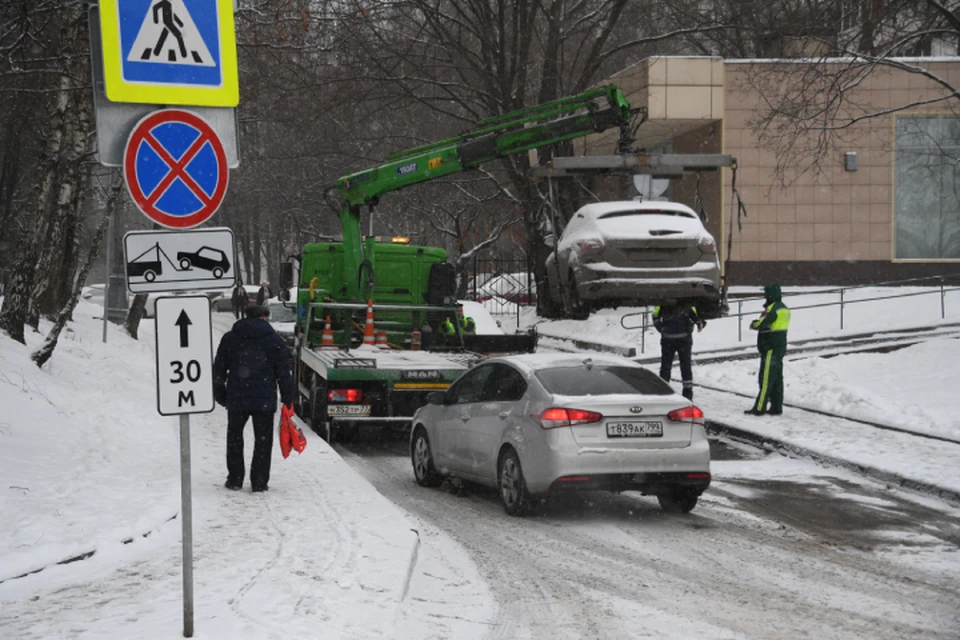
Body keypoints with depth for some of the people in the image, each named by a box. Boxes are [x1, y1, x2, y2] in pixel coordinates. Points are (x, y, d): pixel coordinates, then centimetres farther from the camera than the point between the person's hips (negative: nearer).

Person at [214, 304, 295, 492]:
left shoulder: (229, 339, 6)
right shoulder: (273, 339, 3)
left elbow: (219, 370, 8)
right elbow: (284, 371, 2)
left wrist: (219, 395, 16)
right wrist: (287, 398, 8)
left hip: (236, 399, 1)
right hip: (264, 399, -1)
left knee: (234, 438, 14)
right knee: (263, 440, 6)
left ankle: (235, 479, 12)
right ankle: (259, 481, 1)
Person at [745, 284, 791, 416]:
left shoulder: (773, 308, -17)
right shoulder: (784, 308, 14)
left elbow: (761, 324, -24)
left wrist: (753, 324, -3)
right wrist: (759, 325, 2)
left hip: (771, 347, -10)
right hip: (781, 345, 10)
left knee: (766, 378, -8)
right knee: (777, 378, 11)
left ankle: (760, 408, -7)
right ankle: (776, 407, 14)